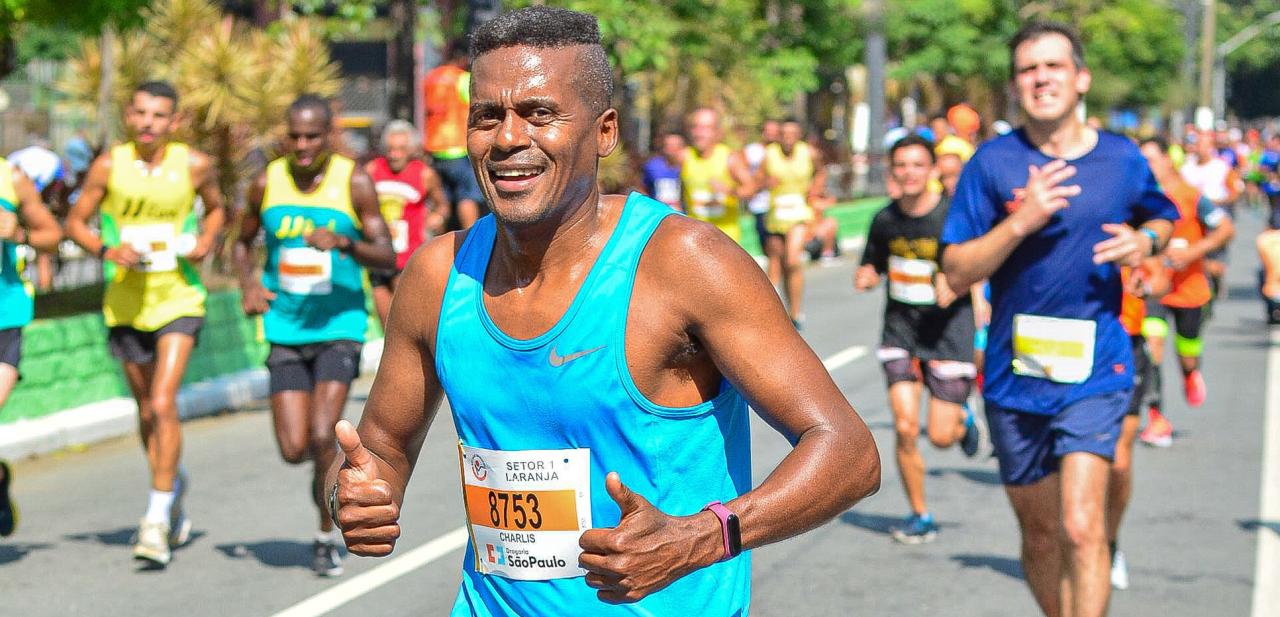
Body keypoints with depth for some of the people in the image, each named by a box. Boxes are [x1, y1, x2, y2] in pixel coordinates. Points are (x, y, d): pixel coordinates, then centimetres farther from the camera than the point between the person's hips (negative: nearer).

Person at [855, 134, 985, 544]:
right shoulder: (885, 220, 2)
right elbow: (874, 267, 16)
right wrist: (865, 279, -6)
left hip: (948, 331, -3)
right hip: (900, 330, 3)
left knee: (941, 437, -3)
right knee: (905, 427, -8)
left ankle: (964, 421, 36)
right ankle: (919, 515, 10)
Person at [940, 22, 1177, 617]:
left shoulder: (1123, 160, 0)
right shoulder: (993, 163, -5)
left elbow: (1162, 217, 21)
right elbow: (956, 272, -7)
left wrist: (1145, 241, -3)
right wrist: (1021, 222, -22)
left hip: (1095, 371, -1)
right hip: (1015, 372, 1)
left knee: (1081, 528, -17)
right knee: (1041, 535, 15)